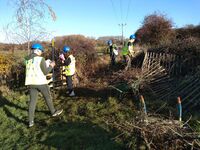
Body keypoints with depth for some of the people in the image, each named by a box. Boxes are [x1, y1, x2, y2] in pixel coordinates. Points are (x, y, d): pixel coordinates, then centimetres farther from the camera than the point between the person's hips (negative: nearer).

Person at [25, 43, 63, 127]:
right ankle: (53, 112, 33)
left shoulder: (28, 60, 9)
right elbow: (45, 72, -12)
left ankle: (31, 121, 3)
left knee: (32, 101, 6)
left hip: (31, 83, 6)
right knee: (48, 97, 15)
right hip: (41, 82, -5)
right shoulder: (40, 59, -13)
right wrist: (51, 66, 6)